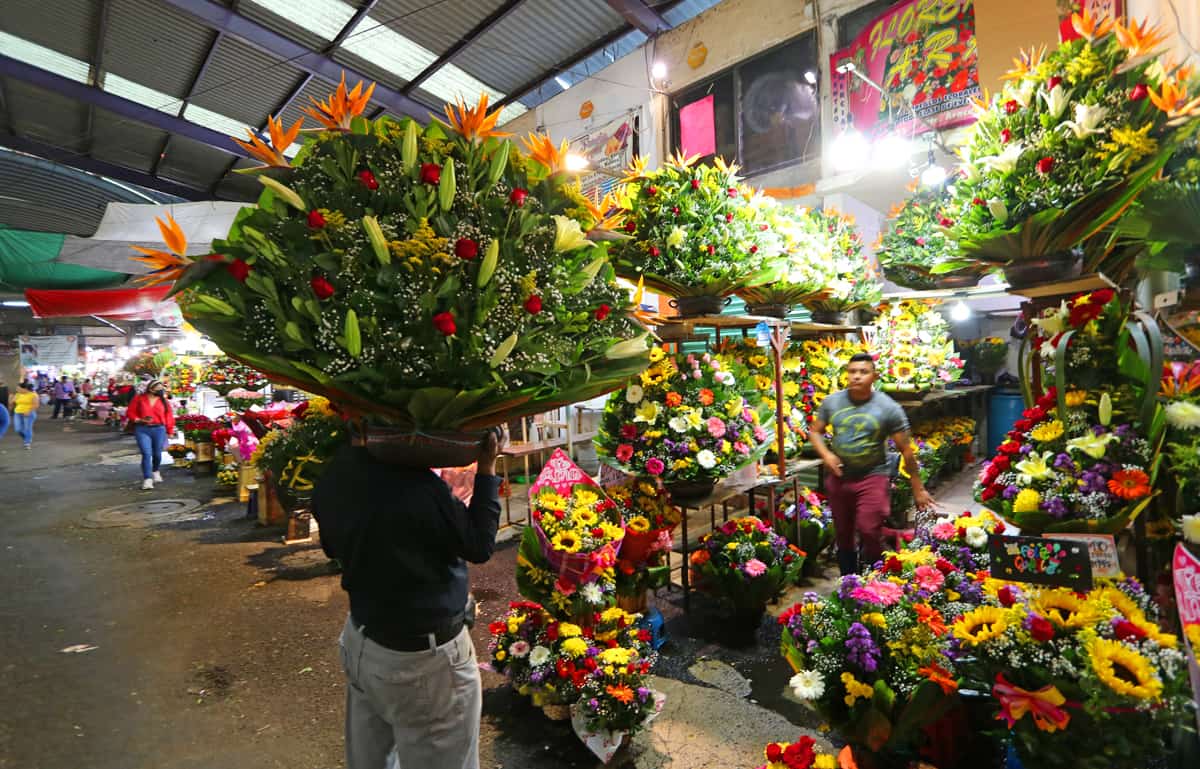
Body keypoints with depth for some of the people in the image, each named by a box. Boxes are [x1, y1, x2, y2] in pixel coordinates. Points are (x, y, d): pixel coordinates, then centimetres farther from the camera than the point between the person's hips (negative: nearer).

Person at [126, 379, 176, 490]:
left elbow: (169, 416, 7)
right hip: (142, 429, -2)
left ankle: (155, 471, 40)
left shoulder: (163, 400, 5)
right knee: (146, 454, -11)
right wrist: (139, 420, -11)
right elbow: (130, 412, 7)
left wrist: (170, 431, 5)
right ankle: (147, 479, -10)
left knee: (157, 454, 10)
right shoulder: (139, 399, 3)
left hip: (159, 429, 2)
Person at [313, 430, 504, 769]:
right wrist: (487, 468, -12)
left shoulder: (331, 479, -10)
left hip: (360, 642, 7)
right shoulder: (419, 488, -34)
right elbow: (480, 546, -16)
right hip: (423, 657, -7)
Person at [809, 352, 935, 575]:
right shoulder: (831, 402, -1)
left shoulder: (888, 408, -10)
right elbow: (815, 432, 10)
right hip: (838, 477, 4)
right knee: (843, 535, 14)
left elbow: (906, 450, -6)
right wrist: (826, 454, -10)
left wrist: (918, 489, -2)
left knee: (869, 533, -11)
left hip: (873, 477, -3)